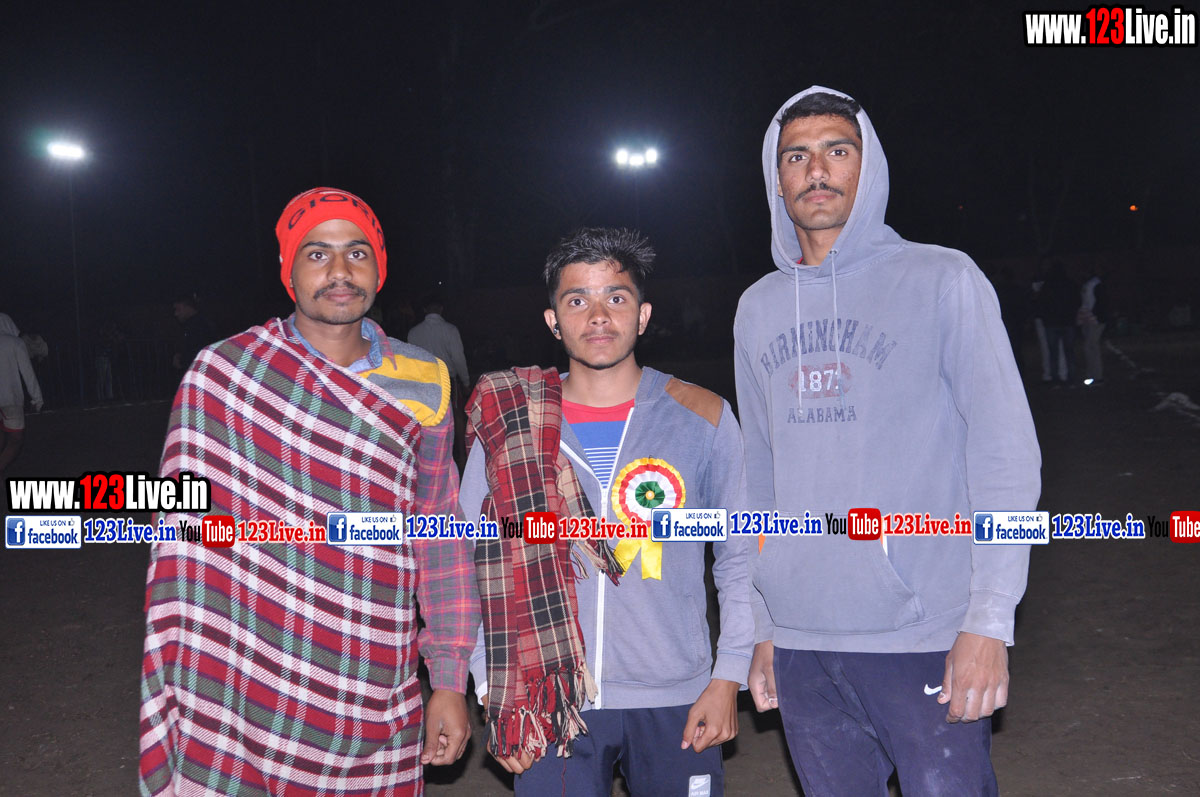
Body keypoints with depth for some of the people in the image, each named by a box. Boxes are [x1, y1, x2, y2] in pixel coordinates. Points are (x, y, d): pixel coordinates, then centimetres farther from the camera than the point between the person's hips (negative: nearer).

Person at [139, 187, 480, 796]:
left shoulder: (421, 384, 2)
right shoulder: (220, 374, -5)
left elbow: (438, 536, 6)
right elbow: (186, 535, -3)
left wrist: (450, 681, 4)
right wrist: (184, 695, -7)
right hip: (244, 699, -2)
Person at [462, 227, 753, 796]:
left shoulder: (704, 417, -1)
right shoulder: (508, 423, 0)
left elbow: (740, 558, 5)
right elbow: (472, 562, 5)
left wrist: (728, 678, -2)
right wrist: (493, 692, 0)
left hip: (675, 704, 0)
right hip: (550, 706, 0)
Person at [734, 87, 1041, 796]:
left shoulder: (943, 280, -2)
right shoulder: (758, 308, 11)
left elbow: (1006, 456, -6)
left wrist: (989, 621, -12)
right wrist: (762, 627, 12)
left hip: (925, 637, -4)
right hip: (799, 641, 4)